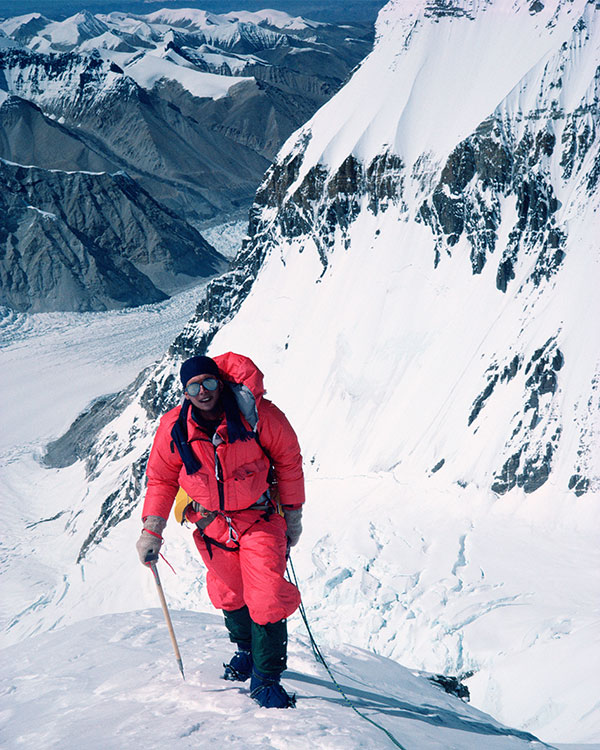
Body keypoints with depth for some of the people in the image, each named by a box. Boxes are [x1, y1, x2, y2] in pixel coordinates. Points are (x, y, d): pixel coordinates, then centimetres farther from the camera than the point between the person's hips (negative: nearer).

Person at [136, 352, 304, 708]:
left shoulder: (256, 415, -18)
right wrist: (152, 530, -4)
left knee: (268, 598, -13)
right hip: (211, 524, 3)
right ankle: (245, 649, 46)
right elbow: (161, 479, 3)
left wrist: (293, 515, 2)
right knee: (230, 595, 16)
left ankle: (266, 679, 2)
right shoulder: (174, 429, -12)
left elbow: (288, 460, -3)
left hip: (260, 516, -2)